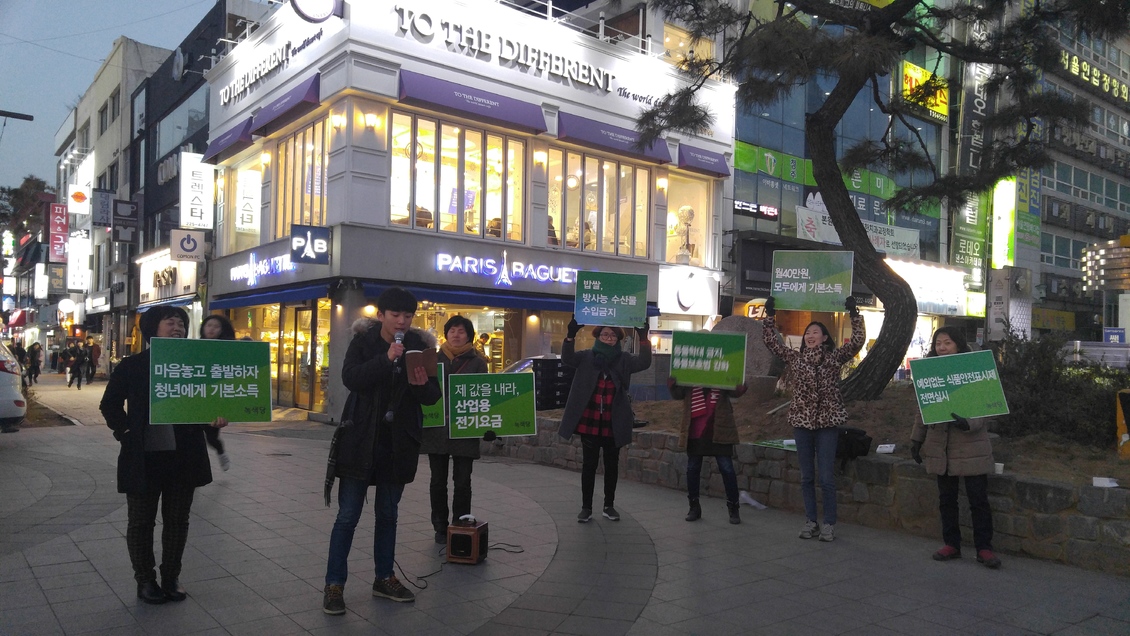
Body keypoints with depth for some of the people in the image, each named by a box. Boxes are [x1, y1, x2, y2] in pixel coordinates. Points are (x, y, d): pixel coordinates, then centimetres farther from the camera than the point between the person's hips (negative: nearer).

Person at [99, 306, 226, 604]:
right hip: (143, 458, -2)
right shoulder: (132, 366, -2)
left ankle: (171, 577, 27)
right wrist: (125, 431, -5)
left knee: (177, 520, 12)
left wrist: (215, 418, -12)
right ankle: (145, 580, 25)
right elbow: (110, 404, 7)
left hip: (184, 457, 2)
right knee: (141, 521, 9)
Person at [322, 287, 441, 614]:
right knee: (348, 514, 0)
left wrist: (422, 385, -23)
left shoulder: (420, 346, 1)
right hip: (361, 439, -2)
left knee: (388, 513, 14)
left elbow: (433, 396, -1)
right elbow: (350, 378, -19)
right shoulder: (363, 340, -3)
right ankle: (334, 584, 10)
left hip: (399, 442, 3)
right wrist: (387, 359, -28)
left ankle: (384, 578, 27)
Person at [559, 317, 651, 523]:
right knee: (589, 464, 6)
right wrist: (571, 335, -31)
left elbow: (644, 362, -12)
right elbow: (567, 358, -15)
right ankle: (586, 507, 16)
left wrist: (643, 338, -24)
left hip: (613, 425, 1)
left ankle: (609, 506, 25)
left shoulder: (624, 360, 2)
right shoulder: (586, 357, 1)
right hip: (589, 423, -1)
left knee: (612, 465, 12)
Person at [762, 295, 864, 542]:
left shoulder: (835, 357, 2)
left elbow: (858, 341, -8)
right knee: (806, 476, 9)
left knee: (826, 477, -2)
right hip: (802, 422, 3)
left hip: (827, 423, -3)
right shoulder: (795, 358, 9)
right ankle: (810, 521, 18)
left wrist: (854, 314, -12)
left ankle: (829, 524, 9)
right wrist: (770, 315, 1)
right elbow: (771, 342, 6)